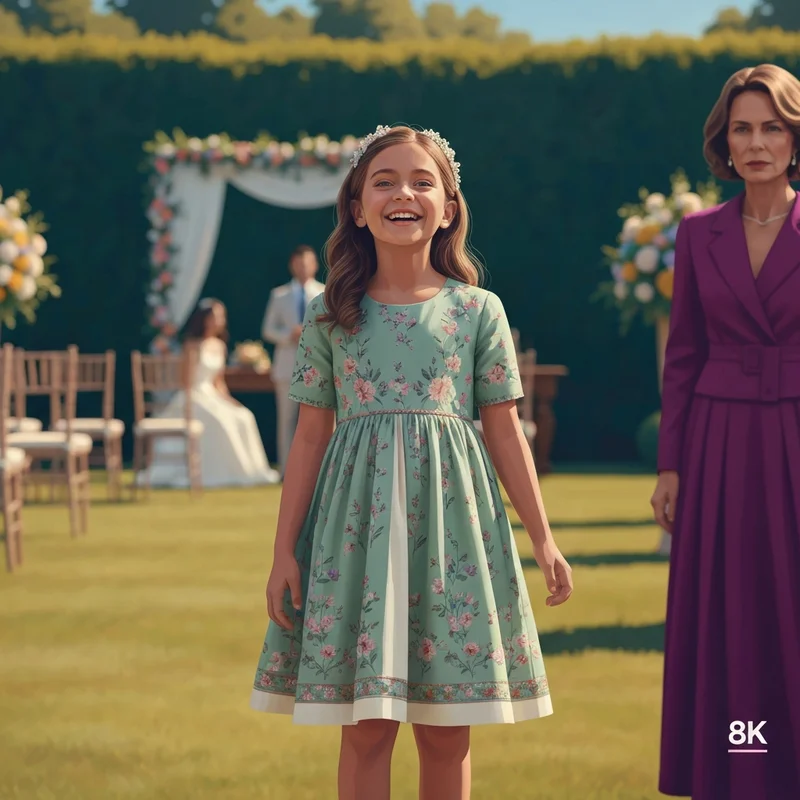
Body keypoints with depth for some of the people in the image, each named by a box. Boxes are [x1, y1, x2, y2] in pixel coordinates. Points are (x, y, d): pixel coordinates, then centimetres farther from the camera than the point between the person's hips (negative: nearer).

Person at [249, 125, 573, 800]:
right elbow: (311, 437, 6)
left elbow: (504, 429, 6)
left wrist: (543, 537, 2)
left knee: (447, 733, 4)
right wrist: (285, 551, 2)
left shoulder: (478, 310, 4)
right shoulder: (333, 314, 5)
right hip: (357, 518, 0)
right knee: (366, 727, -1)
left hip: (451, 519, 0)